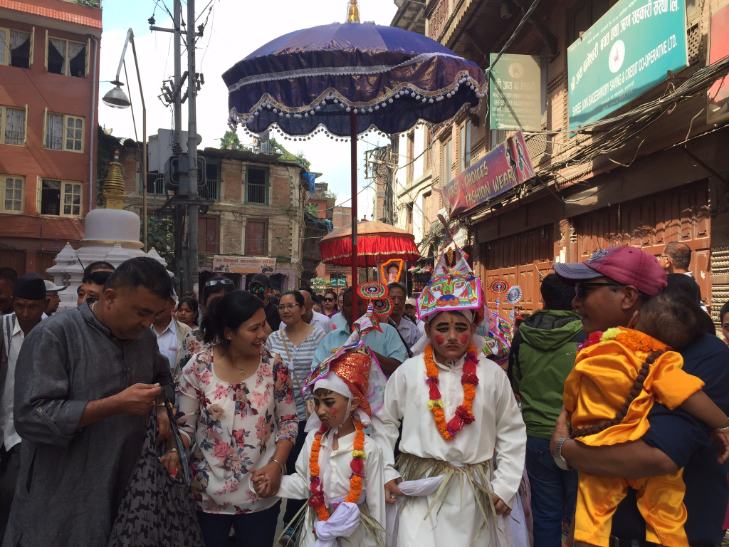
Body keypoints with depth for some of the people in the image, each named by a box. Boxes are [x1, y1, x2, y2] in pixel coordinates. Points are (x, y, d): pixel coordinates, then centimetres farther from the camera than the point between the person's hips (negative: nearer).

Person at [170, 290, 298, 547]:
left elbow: (288, 421, 0)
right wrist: (174, 451, -22)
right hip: (208, 492, 0)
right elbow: (186, 425, -3)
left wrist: (277, 464, -13)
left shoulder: (274, 365, -8)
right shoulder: (198, 367, -11)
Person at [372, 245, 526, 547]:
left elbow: (512, 432, 5)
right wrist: (386, 473, 2)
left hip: (474, 492, 1)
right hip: (421, 488, -1)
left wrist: (505, 486, 2)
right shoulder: (408, 372, -3)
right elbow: (383, 422, 7)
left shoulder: (492, 374, -2)